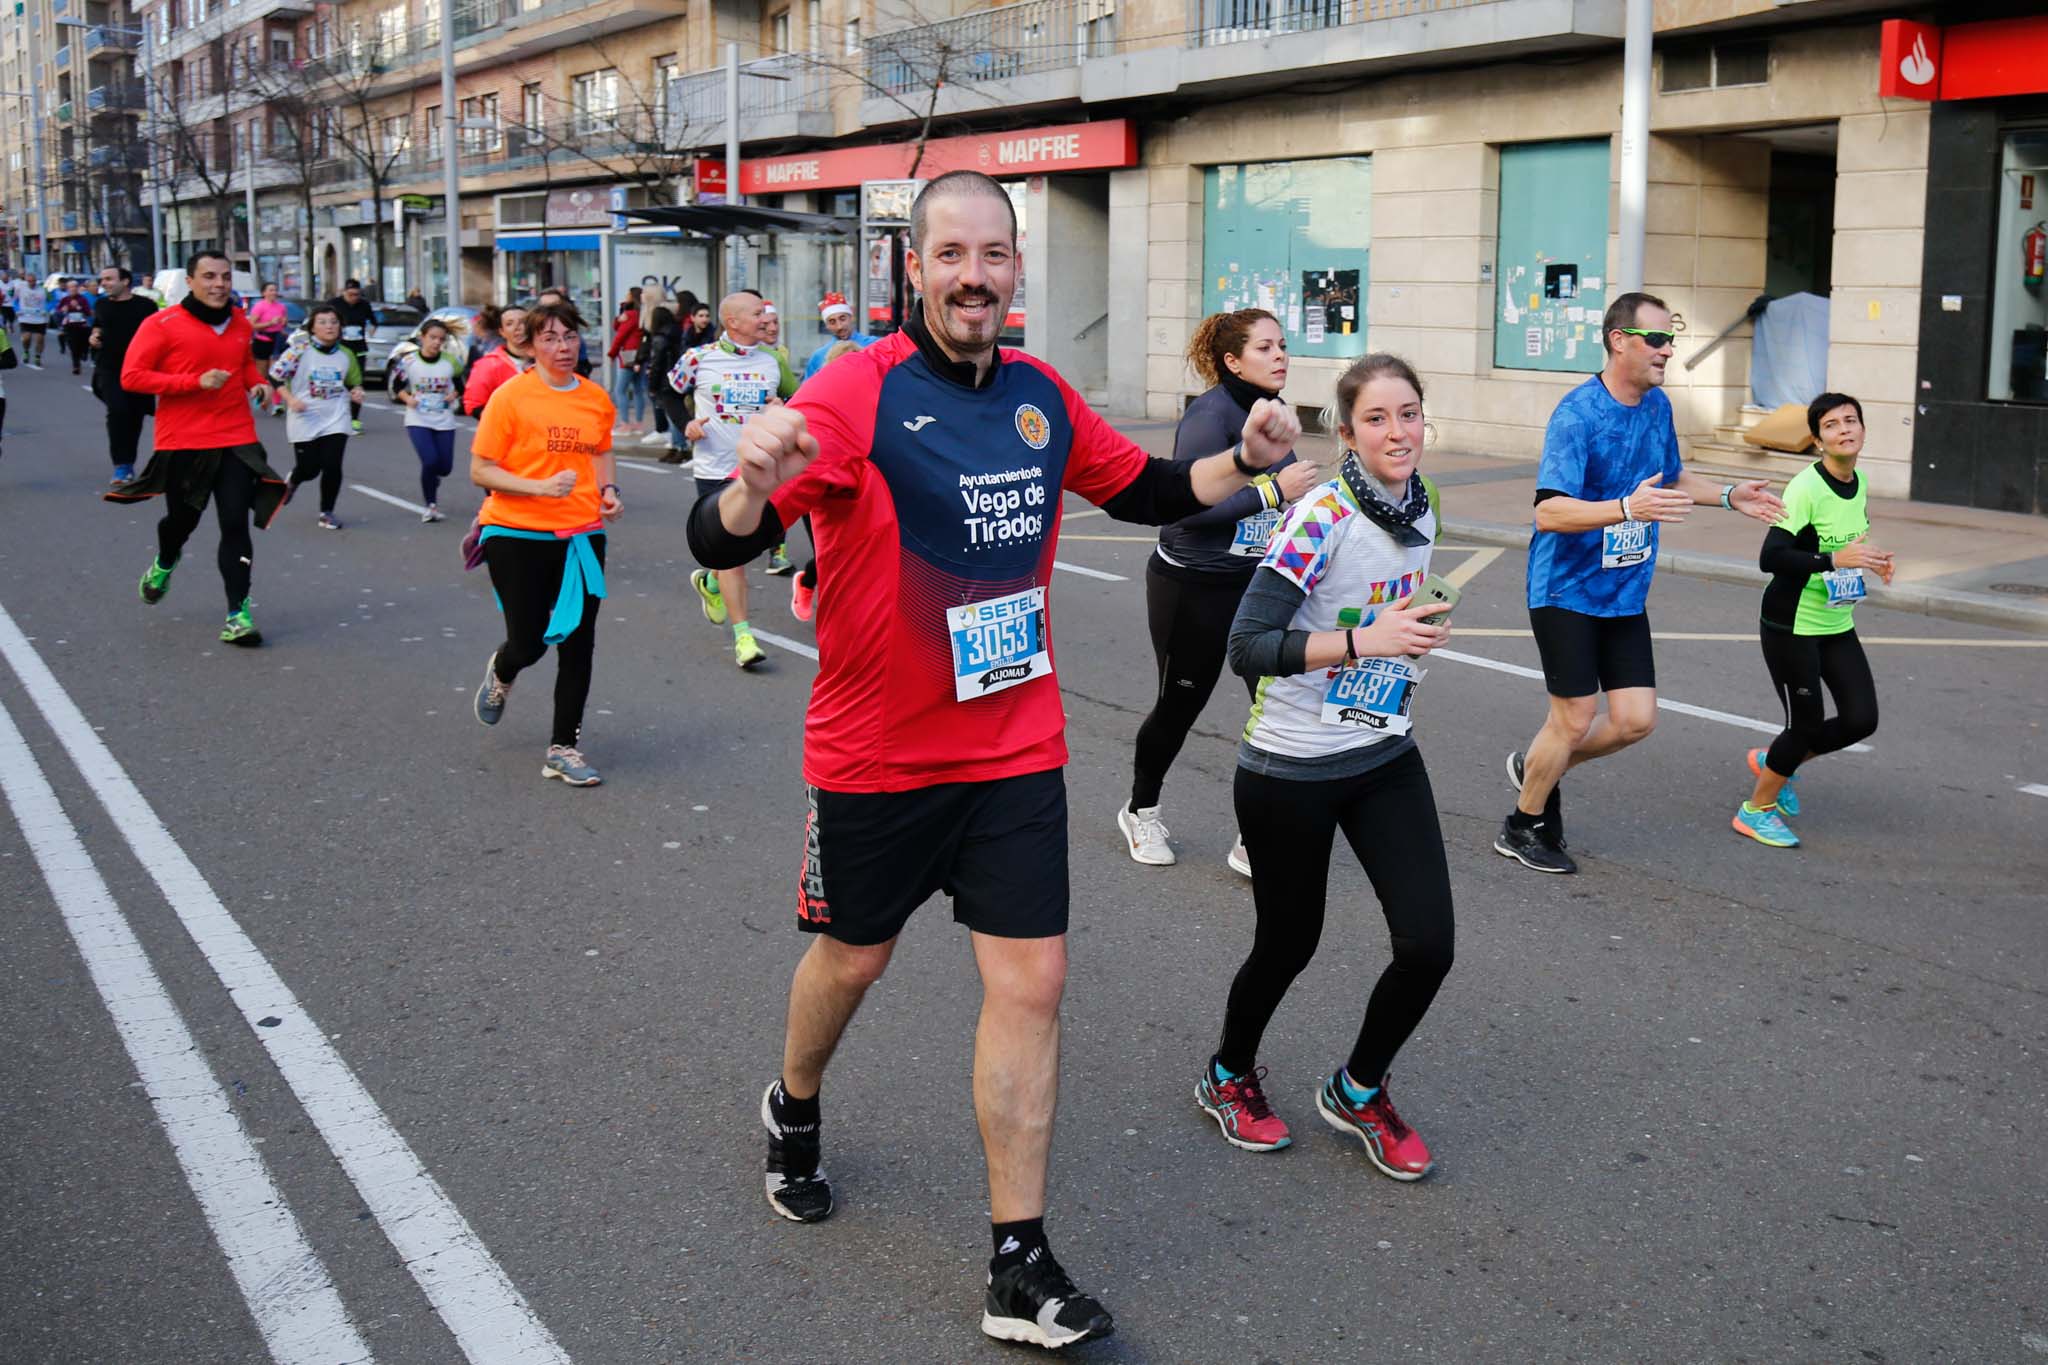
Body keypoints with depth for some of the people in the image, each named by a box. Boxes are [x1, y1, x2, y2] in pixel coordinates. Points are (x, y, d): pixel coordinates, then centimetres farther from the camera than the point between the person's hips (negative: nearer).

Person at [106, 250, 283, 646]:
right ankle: (164, 564, 52)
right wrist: (195, 382, -20)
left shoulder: (240, 324, 7)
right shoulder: (163, 325, -8)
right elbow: (131, 376, -12)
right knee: (183, 519, 16)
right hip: (182, 442, -2)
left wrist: (257, 382, 3)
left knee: (236, 524, -7)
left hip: (237, 440, 2)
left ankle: (238, 614, -5)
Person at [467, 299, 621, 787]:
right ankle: (500, 673, 39)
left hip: (582, 535, 4)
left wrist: (608, 491, 4)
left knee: (578, 645, 1)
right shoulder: (511, 396, -10)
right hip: (518, 535, -4)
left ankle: (564, 748, 13)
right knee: (529, 643, 1)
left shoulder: (597, 398, 4)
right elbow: (480, 471, -10)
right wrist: (541, 487, -22)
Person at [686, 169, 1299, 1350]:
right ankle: (795, 1112, 50)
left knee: (1032, 984, 0)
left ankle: (1022, 1269, 11)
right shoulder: (858, 392, -16)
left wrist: (1245, 462, -1)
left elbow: (1143, 489, 17)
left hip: (1018, 753, 4)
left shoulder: (1043, 396, 1)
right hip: (877, 758, -3)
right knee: (853, 957, 16)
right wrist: (755, 486, -47)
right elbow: (721, 544, -24)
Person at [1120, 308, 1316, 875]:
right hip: (1193, 588, -6)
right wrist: (1274, 491, -27)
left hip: (1257, 583, 7)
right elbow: (1188, 506, -25)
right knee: (1180, 705, 10)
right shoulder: (1210, 415, -18)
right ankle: (1140, 811, 36)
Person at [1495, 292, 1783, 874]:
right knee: (1575, 718, -2)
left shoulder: (1658, 406, 6)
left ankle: (1536, 767, 29)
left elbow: (1671, 476, 26)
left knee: (1636, 719, 4)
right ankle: (1522, 828, 19)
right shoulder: (1577, 414, -19)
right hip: (1568, 590, -7)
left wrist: (1729, 495, 12)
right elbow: (1549, 512, -29)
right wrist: (1627, 508, -41)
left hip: (1625, 594, 7)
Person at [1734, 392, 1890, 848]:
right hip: (1791, 626, -8)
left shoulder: (1860, 482, 4)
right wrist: (1835, 560, -36)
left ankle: (1774, 761, 28)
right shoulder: (1806, 488, -21)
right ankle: (1756, 810, 20)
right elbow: (1770, 557, -29)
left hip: (1838, 626, 8)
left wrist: (1867, 558, 3)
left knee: (1862, 719, 3)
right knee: (1807, 724, -1)